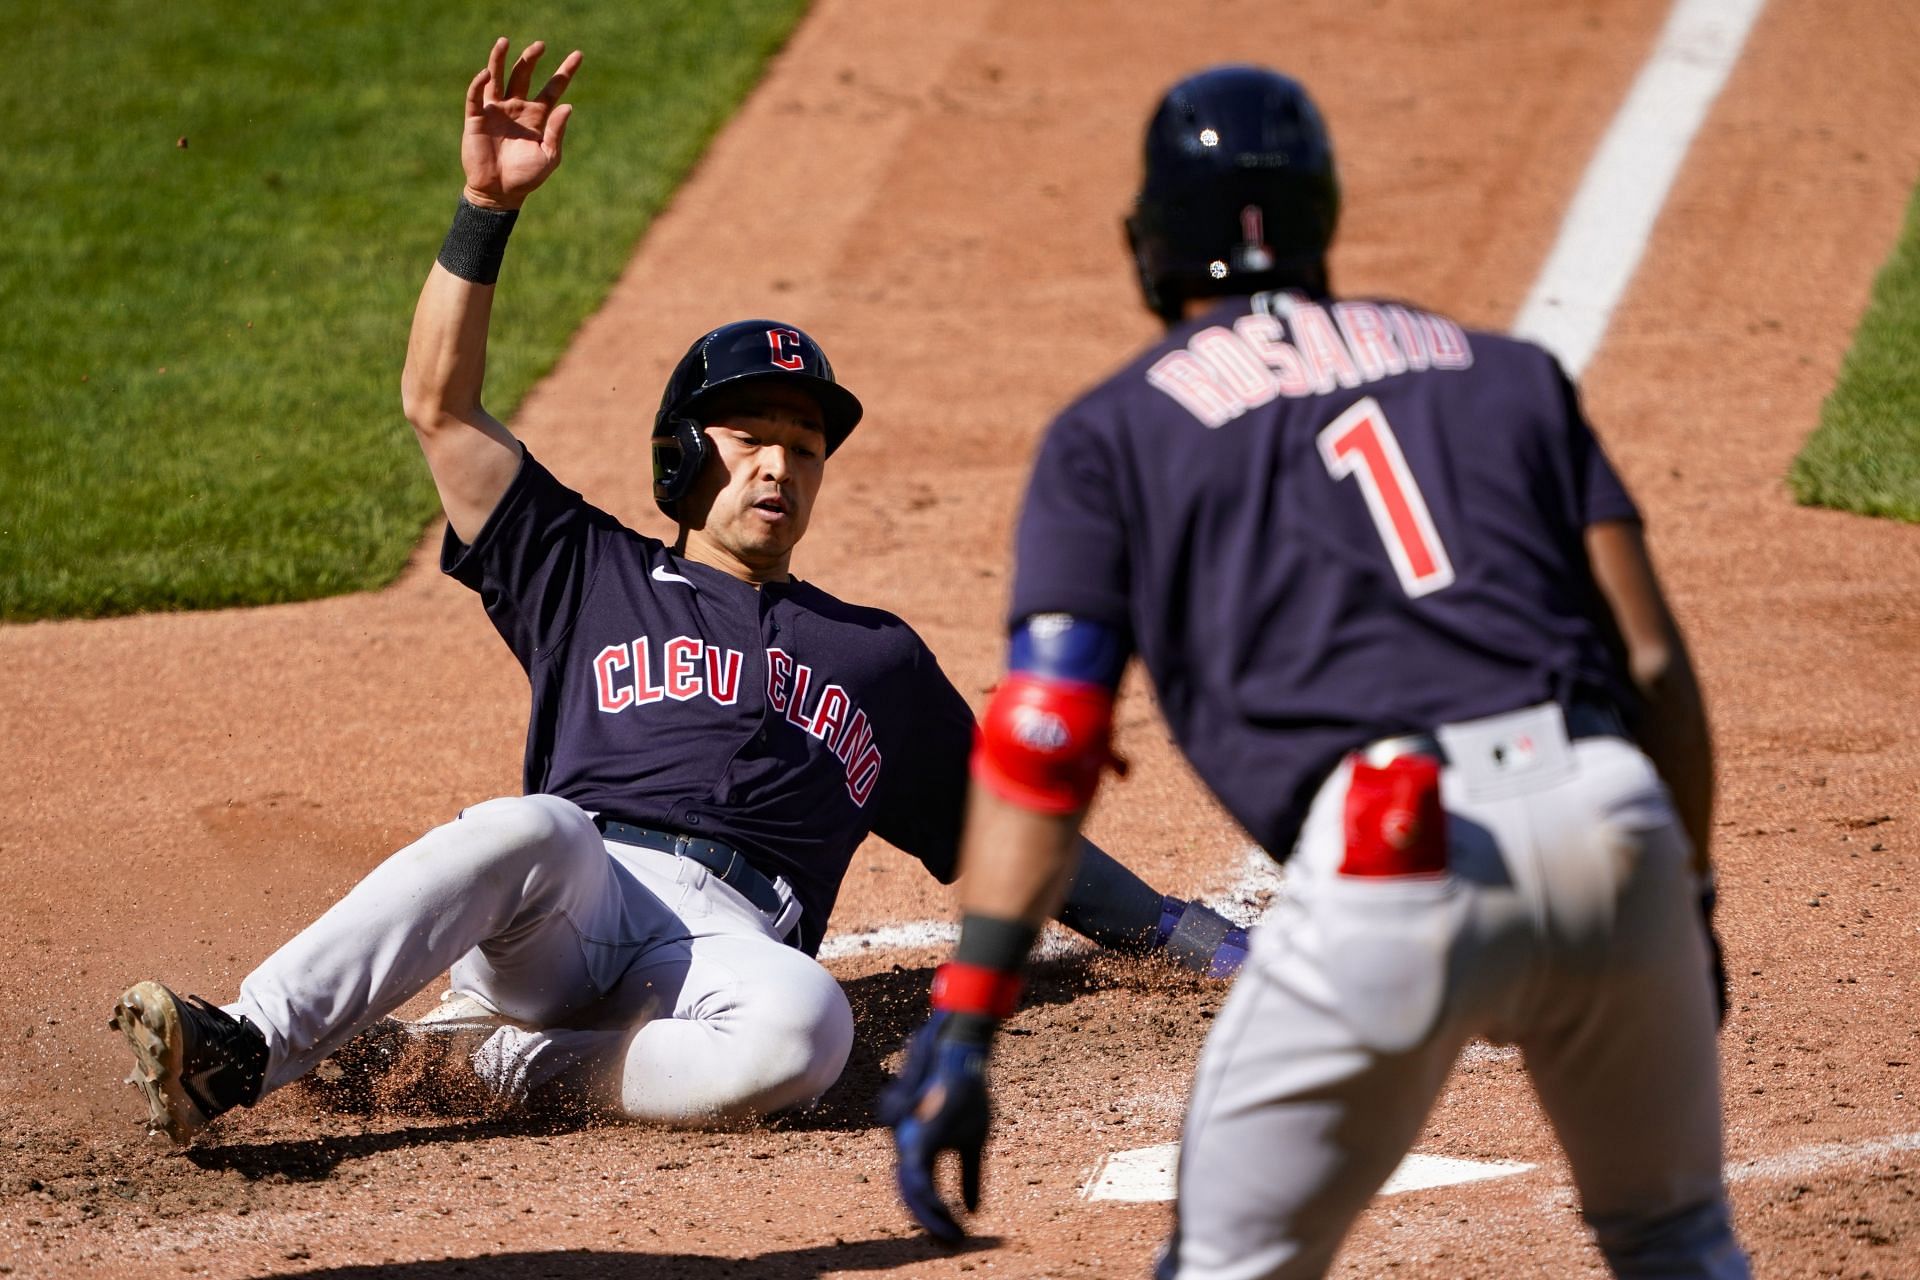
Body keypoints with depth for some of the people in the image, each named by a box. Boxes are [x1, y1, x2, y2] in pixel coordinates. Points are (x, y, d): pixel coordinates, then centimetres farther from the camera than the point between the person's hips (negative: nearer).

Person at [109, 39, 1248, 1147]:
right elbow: (442, 407, 17)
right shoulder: (592, 578, 27)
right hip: (555, 912, 0)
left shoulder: (878, 657, 31)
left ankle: (523, 1068, -24)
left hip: (726, 944, 0)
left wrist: (1186, 933, 20)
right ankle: (239, 1052, -48)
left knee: (804, 1025, -37)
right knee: (535, 828, -38)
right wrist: (489, 209, 6)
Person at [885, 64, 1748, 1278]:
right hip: (1614, 817, 3)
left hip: (1389, 865, -3)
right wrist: (1687, 905, 24)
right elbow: (1654, 664, 16)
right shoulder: (1507, 369, 25)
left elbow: (1044, 746, 4)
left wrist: (960, 1030, 1)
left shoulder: (1114, 433, 16)